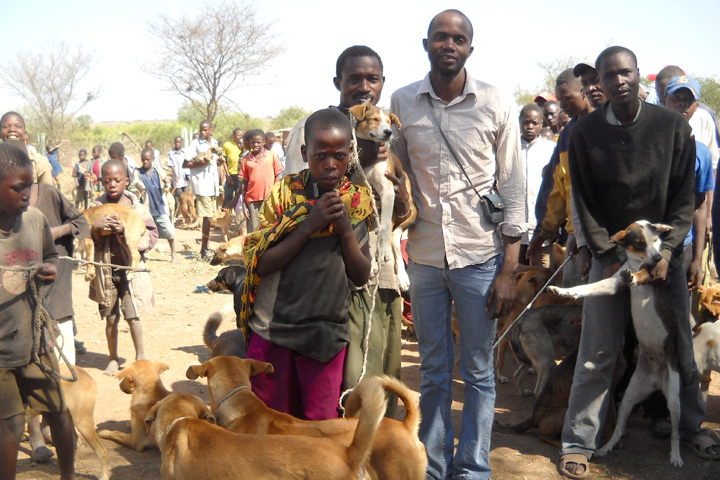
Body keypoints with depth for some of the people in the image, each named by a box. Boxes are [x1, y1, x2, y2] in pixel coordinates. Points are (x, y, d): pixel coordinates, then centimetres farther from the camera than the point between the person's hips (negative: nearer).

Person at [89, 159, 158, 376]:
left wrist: (127, 230, -20)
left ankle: (140, 356, 17)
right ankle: (113, 357, 28)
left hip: (130, 267, -2)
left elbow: (151, 236, -7)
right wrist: (95, 227, -19)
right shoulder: (96, 207, 1)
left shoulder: (136, 207, -4)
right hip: (105, 269, 2)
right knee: (110, 317, 9)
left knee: (132, 315, -3)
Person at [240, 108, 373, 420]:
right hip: (273, 327, -1)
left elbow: (361, 276, 2)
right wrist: (310, 224, -17)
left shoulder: (356, 202, 2)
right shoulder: (285, 193, -3)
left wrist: (346, 230, -13)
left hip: (327, 332, 1)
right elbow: (261, 265, -9)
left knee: (320, 425, 5)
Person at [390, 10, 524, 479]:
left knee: (478, 373, 6)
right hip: (425, 256, 2)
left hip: (480, 256, -2)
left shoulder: (497, 105, -2)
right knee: (434, 372, 12)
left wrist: (509, 269, -6)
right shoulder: (402, 102, 3)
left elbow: (514, 190, -1)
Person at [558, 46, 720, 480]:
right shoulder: (585, 133, -4)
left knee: (680, 346, 9)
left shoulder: (673, 127, -2)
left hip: (665, 252, 1)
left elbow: (684, 197, -1)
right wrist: (609, 257, -8)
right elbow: (585, 203, -2)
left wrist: (666, 252, -10)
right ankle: (579, 443, 8)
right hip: (610, 253, -1)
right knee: (598, 354, -2)